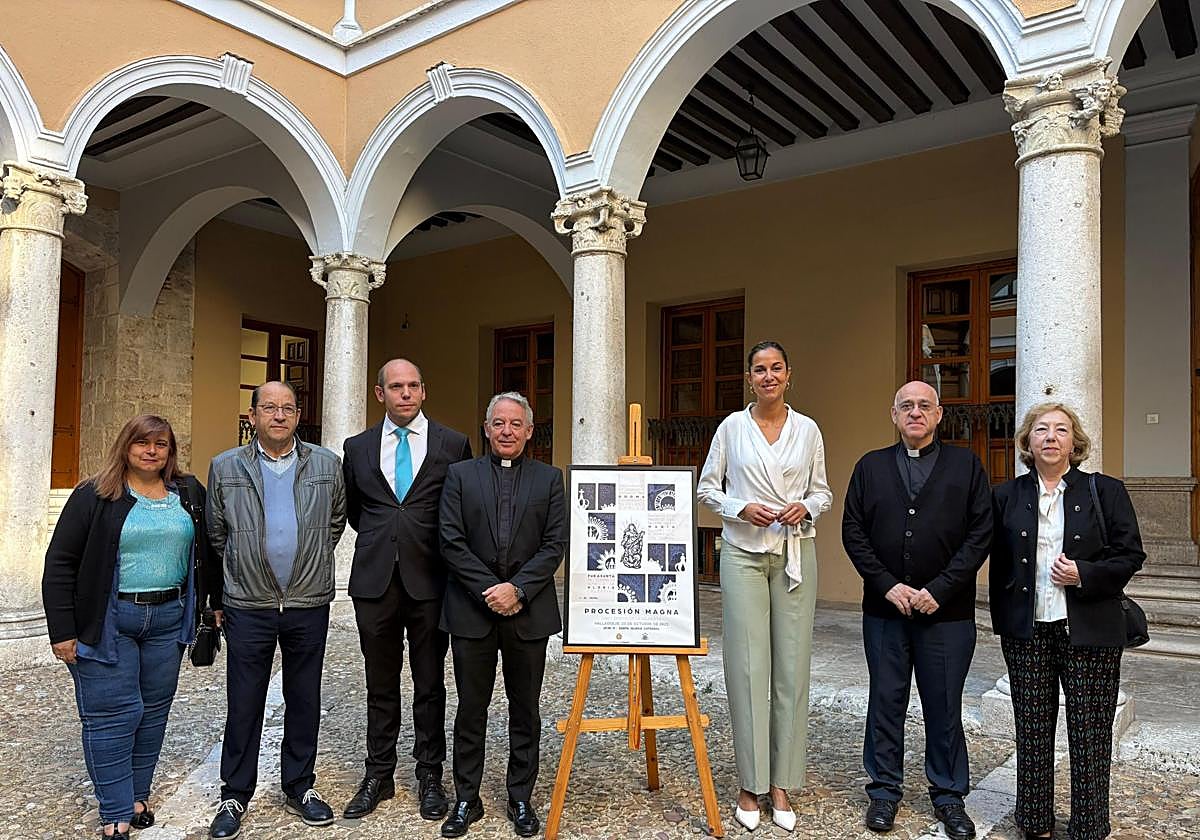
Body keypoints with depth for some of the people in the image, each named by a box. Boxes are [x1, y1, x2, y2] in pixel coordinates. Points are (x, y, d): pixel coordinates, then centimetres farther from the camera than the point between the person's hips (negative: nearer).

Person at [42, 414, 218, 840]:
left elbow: (209, 552, 13)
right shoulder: (94, 496, -4)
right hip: (108, 621, -3)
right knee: (112, 714, 1)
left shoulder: (189, 493, 6)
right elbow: (60, 564, -5)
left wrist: (216, 604, 10)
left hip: (168, 617, 4)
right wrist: (62, 630, -9)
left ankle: (137, 796, 26)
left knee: (153, 710, 11)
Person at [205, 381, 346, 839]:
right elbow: (216, 531, 11)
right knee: (243, 704, 7)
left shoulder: (327, 466, 2)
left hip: (309, 604, 1)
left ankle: (299, 787, 27)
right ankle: (234, 796, 23)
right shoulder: (225, 468, 1)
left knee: (304, 701, 12)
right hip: (248, 606, -1)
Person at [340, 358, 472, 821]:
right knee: (380, 685, 12)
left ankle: (429, 776, 23)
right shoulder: (358, 447, 6)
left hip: (430, 580, -1)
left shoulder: (453, 445, 0)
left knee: (430, 685, 9)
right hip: (375, 579, 2)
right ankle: (379, 774, 26)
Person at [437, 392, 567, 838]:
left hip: (529, 611, 1)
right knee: (471, 709, 9)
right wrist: (489, 591, -11)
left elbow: (555, 544, -1)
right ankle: (466, 800, 23)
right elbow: (452, 541, -3)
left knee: (525, 710, 11)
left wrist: (517, 589, -13)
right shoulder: (461, 474, 5)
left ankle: (521, 799, 25)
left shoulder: (549, 478, 6)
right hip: (471, 610, 0)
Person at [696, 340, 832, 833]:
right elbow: (706, 488, 5)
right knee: (747, 667, -2)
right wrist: (742, 508, -11)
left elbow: (823, 493, 12)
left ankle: (782, 784, 16)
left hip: (796, 554, 2)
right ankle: (750, 784, 11)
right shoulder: (732, 427, 3)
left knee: (792, 667, 3)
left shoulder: (808, 431, 7)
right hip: (744, 553, -1)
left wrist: (805, 507, -9)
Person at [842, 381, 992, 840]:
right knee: (885, 701, 10)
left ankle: (949, 795, 25)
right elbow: (853, 532, 3)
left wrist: (939, 589, -11)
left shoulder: (966, 465, 3)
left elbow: (981, 534, -3)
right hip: (884, 608, 1)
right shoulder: (870, 467, 8)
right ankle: (884, 790, 24)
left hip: (947, 612, -1)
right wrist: (888, 586, -8)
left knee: (945, 705, 9)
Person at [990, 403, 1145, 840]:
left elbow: (1130, 554, 1)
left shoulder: (1105, 491, 1)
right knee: (1032, 732, 9)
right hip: (1027, 632, 2)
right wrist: (1003, 620, 7)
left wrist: (1084, 575, -15)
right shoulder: (1007, 496, 5)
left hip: (1090, 632, -1)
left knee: (1090, 736, 5)